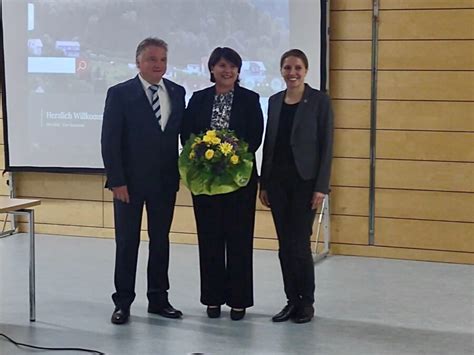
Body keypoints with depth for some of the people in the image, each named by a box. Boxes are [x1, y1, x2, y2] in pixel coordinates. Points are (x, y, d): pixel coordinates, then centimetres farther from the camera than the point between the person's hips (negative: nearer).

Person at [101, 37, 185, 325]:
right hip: (130, 181, -3)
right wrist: (117, 181, -13)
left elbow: (183, 132, 9)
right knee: (127, 242, 5)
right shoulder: (120, 94, -6)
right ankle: (123, 302, 14)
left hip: (165, 181, 4)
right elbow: (110, 141, -9)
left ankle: (158, 299, 21)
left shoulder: (177, 92, 5)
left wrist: (183, 170, 0)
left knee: (160, 240, 11)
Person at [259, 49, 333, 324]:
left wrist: (321, 187, -12)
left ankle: (307, 303, 10)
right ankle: (292, 301, 17)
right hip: (278, 180, 5)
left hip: (305, 180, -5)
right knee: (285, 245, 7)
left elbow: (326, 145, -7)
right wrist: (264, 183, 10)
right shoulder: (275, 101, 10)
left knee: (299, 243, -4)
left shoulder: (319, 100, -5)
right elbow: (268, 143, 13)